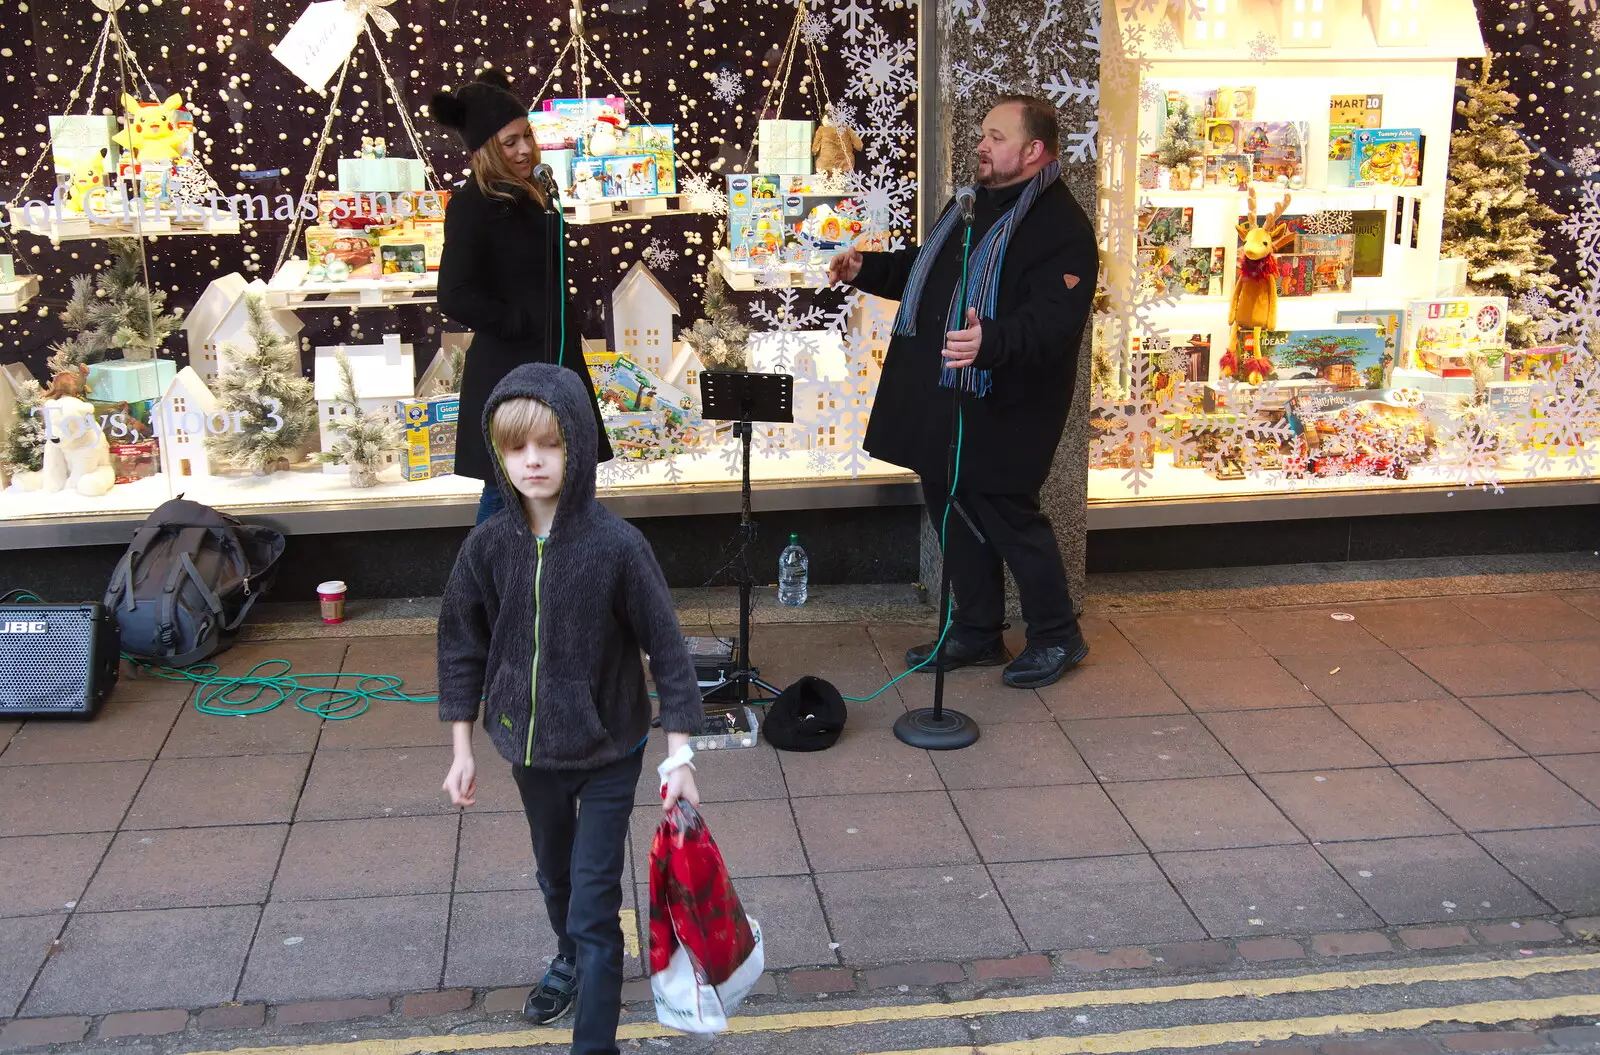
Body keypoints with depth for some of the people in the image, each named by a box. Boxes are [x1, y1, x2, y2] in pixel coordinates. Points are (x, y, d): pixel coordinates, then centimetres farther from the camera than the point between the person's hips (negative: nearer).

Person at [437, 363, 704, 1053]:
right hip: (529, 747, 4)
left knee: (595, 904, -4)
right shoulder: (488, 547, -11)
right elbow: (462, 649, 1)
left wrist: (679, 756, -16)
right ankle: (570, 959, 56)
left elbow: (666, 650, -15)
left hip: (607, 750, -4)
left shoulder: (617, 545, -21)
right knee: (554, 874, 27)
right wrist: (462, 751, 3)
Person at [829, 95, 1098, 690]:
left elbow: (1052, 319, -26)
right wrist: (867, 270, 15)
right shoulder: (973, 205, 16)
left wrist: (991, 342, -43)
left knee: (1009, 518, 0)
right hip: (940, 401, 9)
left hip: (1001, 413, -9)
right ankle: (978, 634, 29)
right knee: (956, 517, 15)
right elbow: (921, 270, 31)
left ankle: (1056, 636, 18)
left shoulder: (1061, 225, -14)